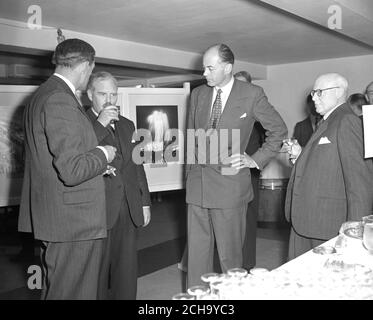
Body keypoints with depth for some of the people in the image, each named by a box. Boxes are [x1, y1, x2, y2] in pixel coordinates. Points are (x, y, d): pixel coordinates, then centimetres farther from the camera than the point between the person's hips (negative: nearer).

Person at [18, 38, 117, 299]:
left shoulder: (42, 95, 14)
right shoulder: (60, 101, -19)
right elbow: (72, 171, -25)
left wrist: (97, 164, 17)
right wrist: (103, 154, -8)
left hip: (52, 217, 11)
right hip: (73, 220, -11)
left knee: (55, 288, 21)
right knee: (74, 291, 1)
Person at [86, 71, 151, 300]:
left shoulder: (127, 125, 15)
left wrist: (145, 202, 15)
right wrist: (100, 124, -21)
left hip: (129, 210, 5)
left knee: (127, 271, 11)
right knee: (97, 271, 5)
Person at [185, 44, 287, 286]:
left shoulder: (252, 94, -3)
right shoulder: (198, 94, 11)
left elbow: (279, 130, 7)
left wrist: (256, 160, 0)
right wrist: (189, 173, 13)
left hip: (229, 183, -4)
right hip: (197, 183, 4)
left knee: (230, 254, 3)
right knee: (196, 253, 8)